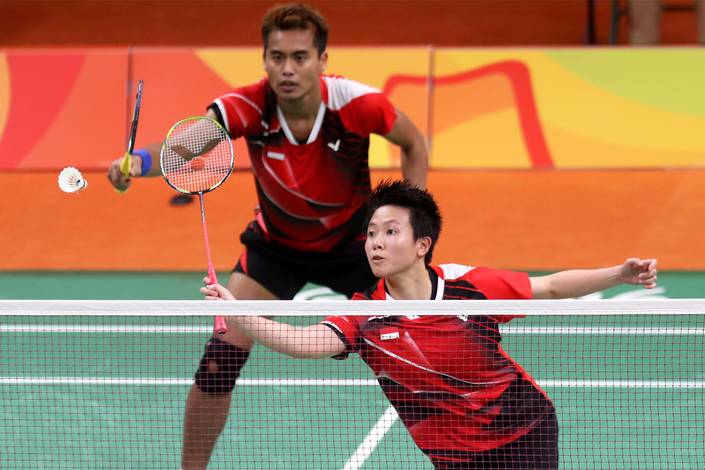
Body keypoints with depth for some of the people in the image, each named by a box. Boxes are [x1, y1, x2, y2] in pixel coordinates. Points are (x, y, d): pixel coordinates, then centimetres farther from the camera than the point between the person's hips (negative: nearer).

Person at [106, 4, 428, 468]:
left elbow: (414, 143, -9)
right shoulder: (248, 107, -29)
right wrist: (140, 161, -64)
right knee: (221, 357, -12)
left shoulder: (357, 103, -29)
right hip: (275, 244, 0)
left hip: (352, 243, 0)